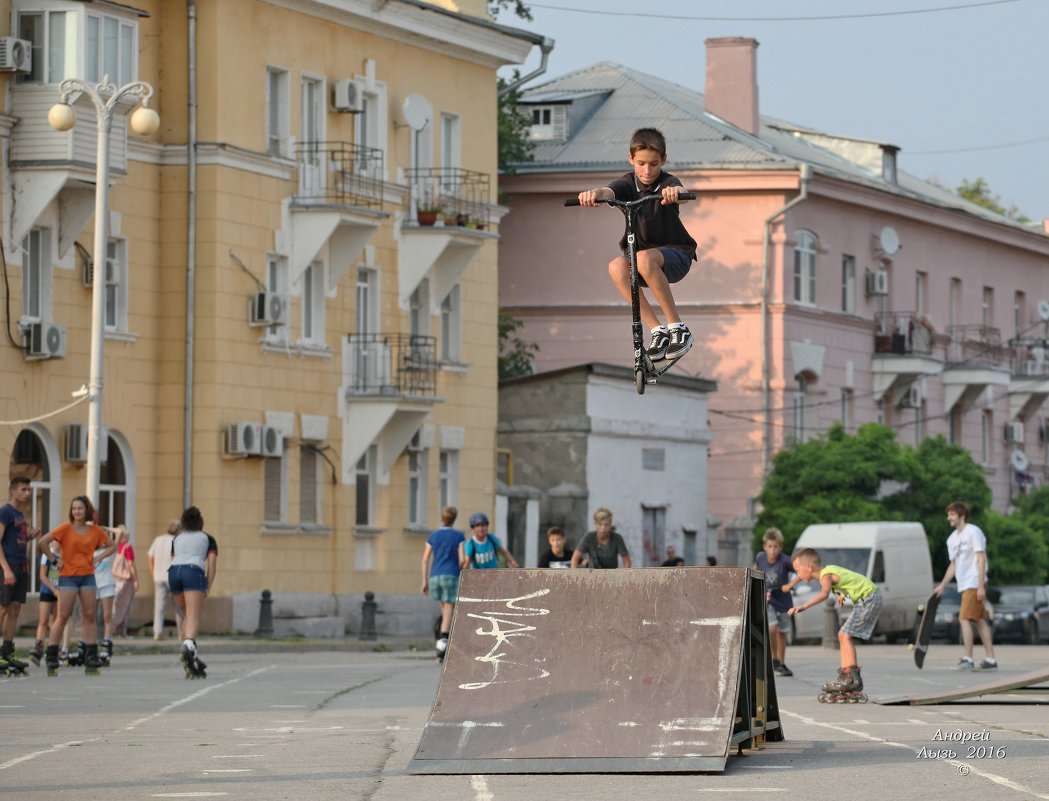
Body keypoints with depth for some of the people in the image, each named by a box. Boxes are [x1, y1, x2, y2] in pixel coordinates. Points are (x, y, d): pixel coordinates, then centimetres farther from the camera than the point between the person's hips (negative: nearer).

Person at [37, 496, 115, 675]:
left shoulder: (95, 531, 5)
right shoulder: (66, 528, -5)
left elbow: (112, 546, 18)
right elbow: (43, 542, -12)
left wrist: (98, 558, 3)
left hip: (87, 576, 4)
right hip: (68, 577, -4)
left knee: (89, 616, 2)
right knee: (63, 616, -7)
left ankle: (91, 655, 6)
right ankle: (51, 656, -4)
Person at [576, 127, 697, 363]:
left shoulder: (667, 183, -12)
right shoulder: (629, 184, -4)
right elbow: (610, 192, -27)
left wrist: (675, 192, -63)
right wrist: (595, 193, -53)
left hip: (675, 255, -4)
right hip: (639, 251, 4)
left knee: (645, 259, -38)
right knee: (617, 268, -32)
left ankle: (678, 328, -25)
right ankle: (658, 331, -22)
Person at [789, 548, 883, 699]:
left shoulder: (826, 576, -20)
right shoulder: (829, 569, 9)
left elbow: (824, 593, -43)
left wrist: (804, 607, -53)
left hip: (868, 598, -10)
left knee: (846, 635, -14)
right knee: (843, 635, 13)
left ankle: (852, 678, -18)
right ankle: (845, 674, 14)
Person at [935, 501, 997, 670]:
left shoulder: (973, 532, -9)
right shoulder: (952, 539, 15)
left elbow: (981, 559, -13)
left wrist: (980, 585, -19)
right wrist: (942, 585, 11)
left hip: (974, 583, -8)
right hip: (964, 585, 8)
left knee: (964, 618, -14)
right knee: (980, 621, 7)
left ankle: (968, 658, -14)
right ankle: (990, 659, 8)